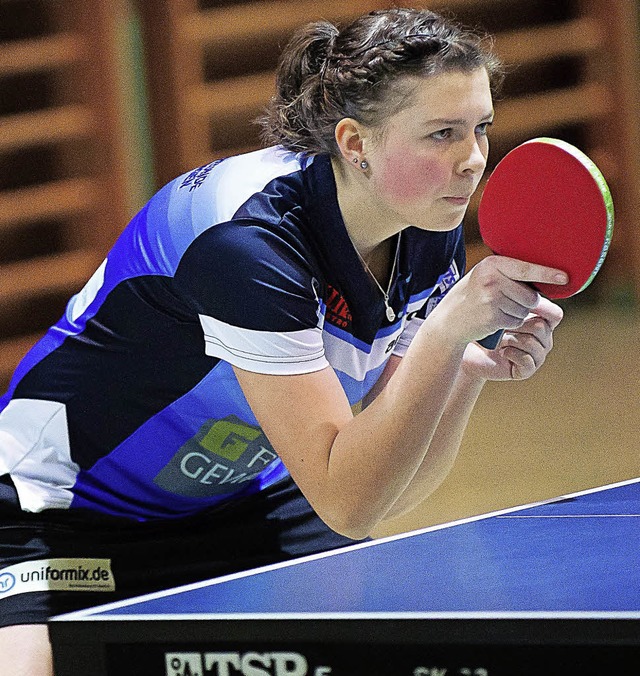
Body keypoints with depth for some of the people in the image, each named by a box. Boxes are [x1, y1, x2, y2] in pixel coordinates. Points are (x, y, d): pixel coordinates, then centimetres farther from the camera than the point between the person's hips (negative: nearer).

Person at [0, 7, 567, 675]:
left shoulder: (430, 239, -9)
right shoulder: (249, 236, -32)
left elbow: (387, 489, -7)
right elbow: (346, 501, -33)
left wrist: (470, 369, -23)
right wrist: (449, 329, -41)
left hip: (247, 502, 7)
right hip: (68, 509, -6)